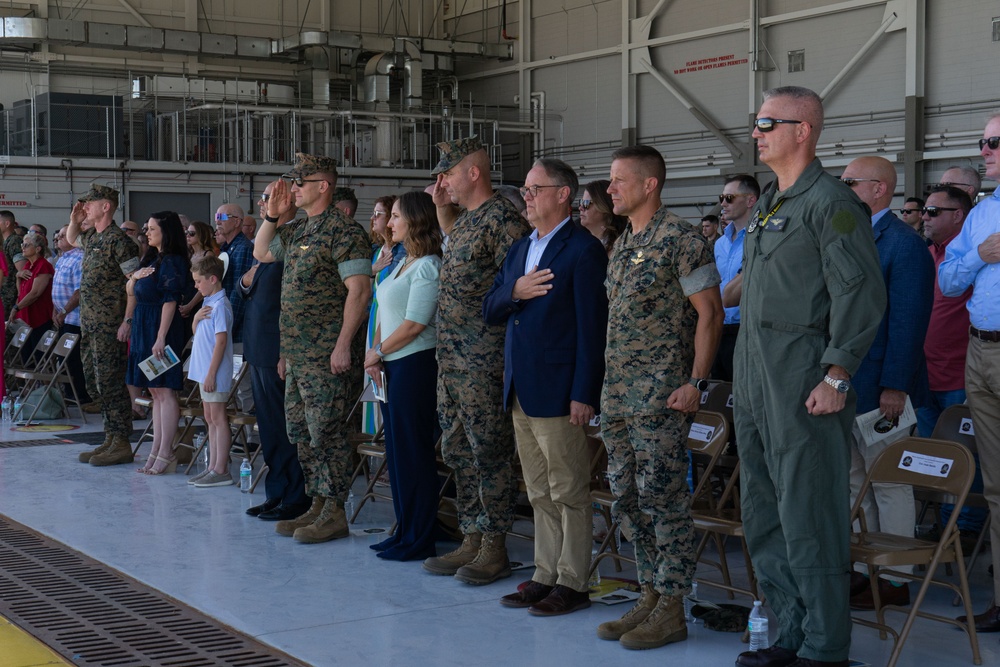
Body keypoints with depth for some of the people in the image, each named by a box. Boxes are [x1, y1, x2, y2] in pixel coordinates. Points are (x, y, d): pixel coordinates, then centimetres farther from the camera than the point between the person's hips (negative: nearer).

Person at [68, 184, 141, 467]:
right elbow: (71, 239, 36)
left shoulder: (118, 240, -15)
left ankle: (121, 444, 0)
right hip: (90, 324, 9)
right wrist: (74, 220, 15)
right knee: (95, 383, 12)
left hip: (110, 326, -9)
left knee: (110, 384, -6)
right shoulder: (91, 237, 12)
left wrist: (128, 321, -22)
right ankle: (110, 439, 20)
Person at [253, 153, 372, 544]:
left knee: (327, 431, -5)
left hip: (328, 354, -9)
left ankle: (334, 513, 2)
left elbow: (359, 290, -18)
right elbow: (261, 252, 29)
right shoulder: (297, 231, 15)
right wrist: (272, 216, 13)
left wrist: (343, 346, -22)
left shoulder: (344, 231, -12)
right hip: (297, 352, 9)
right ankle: (317, 505, 22)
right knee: (301, 431, 13)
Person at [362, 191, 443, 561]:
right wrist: (375, 356, 4)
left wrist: (378, 352, -8)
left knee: (413, 451, -4)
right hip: (391, 367, 10)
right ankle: (405, 532, 21)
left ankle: (418, 540, 4)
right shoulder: (402, 264, 16)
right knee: (396, 450, 12)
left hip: (415, 365, -10)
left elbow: (415, 325, -17)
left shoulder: (428, 267, -13)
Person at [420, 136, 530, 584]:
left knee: (489, 455, -2)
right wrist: (441, 206, 24)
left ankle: (494, 549, 7)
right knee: (458, 453, 13)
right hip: (450, 360, 10)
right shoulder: (466, 219, 15)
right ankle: (471, 542, 22)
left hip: (483, 362, -10)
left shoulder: (501, 218, -13)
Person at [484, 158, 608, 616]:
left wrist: (583, 395, -18)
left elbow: (592, 326, -14)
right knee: (540, 494, 14)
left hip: (558, 393, -8)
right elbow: (489, 312, 15)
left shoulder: (583, 250, -9)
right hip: (521, 391, 8)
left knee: (569, 493, 0)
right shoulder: (519, 250, 17)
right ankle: (545, 576, 22)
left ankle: (572, 584, 7)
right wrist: (514, 292, -7)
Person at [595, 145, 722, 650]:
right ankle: (650, 595, 22)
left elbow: (710, 313, -12)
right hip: (617, 395, 9)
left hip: (660, 396, -9)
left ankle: (671, 609, 4)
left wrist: (695, 382, -18)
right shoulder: (622, 244, 16)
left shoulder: (681, 240, -10)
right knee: (628, 501, 12)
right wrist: (607, 386, 16)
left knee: (663, 500, -4)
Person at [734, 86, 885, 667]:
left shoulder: (832, 203, -10)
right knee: (764, 520, 14)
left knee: (810, 523, -4)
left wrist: (836, 377, -19)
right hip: (754, 388, 10)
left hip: (804, 390, -10)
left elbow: (861, 297, -16)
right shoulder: (767, 205, 18)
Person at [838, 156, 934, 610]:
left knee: (889, 485, 1)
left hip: (879, 388, -9)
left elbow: (909, 322, -17)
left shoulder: (905, 244, -12)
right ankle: (862, 570, 25)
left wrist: (894, 386, -20)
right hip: (842, 385, 9)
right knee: (853, 482, 15)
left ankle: (895, 580, 10)